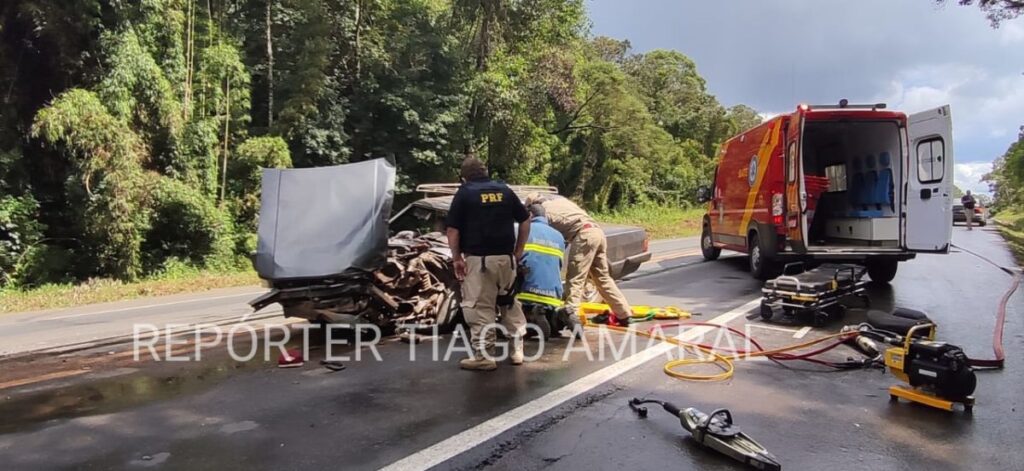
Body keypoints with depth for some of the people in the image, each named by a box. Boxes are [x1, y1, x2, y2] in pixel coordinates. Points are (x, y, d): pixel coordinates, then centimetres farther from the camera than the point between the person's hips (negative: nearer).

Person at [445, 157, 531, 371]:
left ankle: (483, 355, 2)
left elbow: (453, 229, -6)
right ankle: (517, 348, 21)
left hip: (479, 259, -5)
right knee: (509, 301, 19)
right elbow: (525, 220, 13)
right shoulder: (505, 190, 12)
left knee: (479, 307, 1)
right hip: (506, 257, 5)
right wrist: (518, 251, 17)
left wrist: (456, 258, 2)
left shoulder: (464, 193, 0)